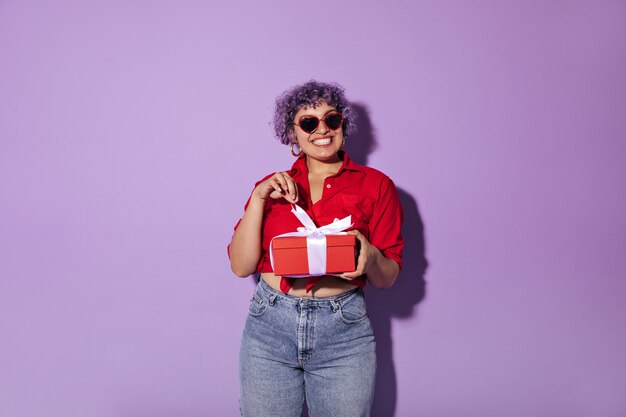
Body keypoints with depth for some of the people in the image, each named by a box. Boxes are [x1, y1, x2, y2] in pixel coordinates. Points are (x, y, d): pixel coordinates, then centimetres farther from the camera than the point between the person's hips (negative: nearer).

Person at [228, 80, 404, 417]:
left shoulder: (375, 184, 3)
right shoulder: (273, 187, 9)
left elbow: (387, 278, 4)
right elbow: (241, 266, 1)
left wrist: (369, 256, -18)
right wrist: (258, 198, -8)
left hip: (343, 330, -1)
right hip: (269, 327, 2)